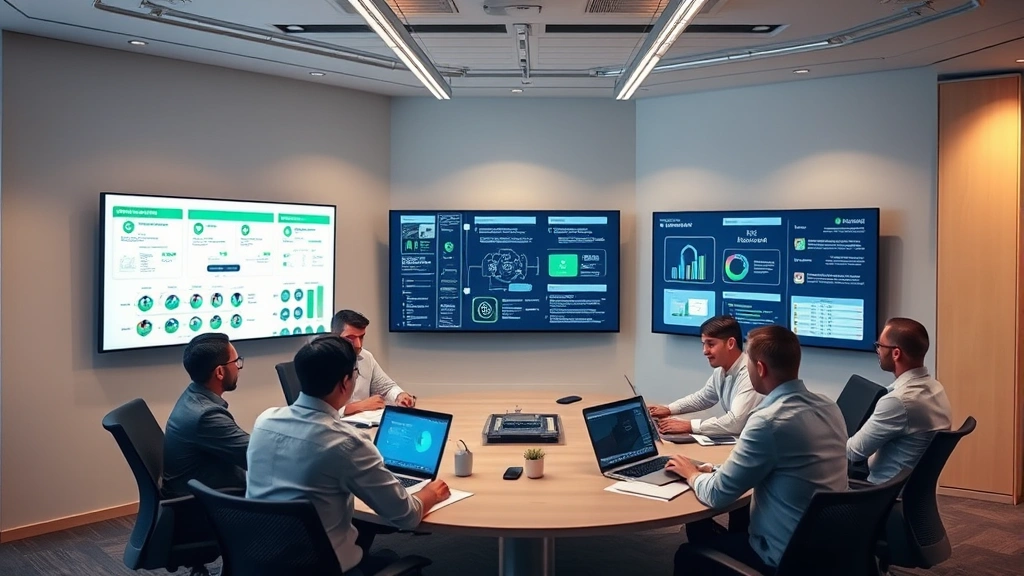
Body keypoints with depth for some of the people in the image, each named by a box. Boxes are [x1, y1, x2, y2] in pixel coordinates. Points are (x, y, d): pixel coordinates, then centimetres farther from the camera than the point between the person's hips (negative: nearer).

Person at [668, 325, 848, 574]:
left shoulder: (769, 421, -26)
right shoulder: (830, 407, -1)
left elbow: (717, 495, -16)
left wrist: (692, 473, 4)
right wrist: (718, 470, 12)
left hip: (786, 555, -7)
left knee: (688, 554, 13)